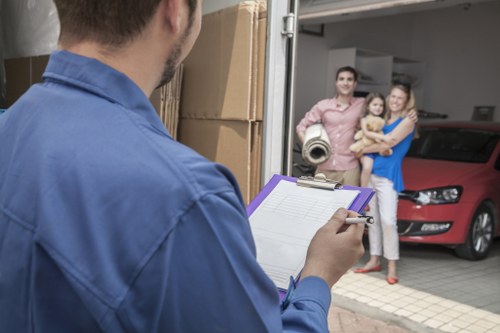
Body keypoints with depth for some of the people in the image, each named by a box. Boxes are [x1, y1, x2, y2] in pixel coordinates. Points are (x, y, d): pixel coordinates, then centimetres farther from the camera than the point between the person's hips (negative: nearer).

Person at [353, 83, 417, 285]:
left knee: (388, 220, -11)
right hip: (369, 172, 6)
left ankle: (392, 266, -2)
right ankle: (374, 260, 19)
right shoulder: (382, 119, 15)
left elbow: (388, 143, -13)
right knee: (372, 219, 9)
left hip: (388, 175, -6)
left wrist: (360, 150, -6)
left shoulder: (407, 120, -4)